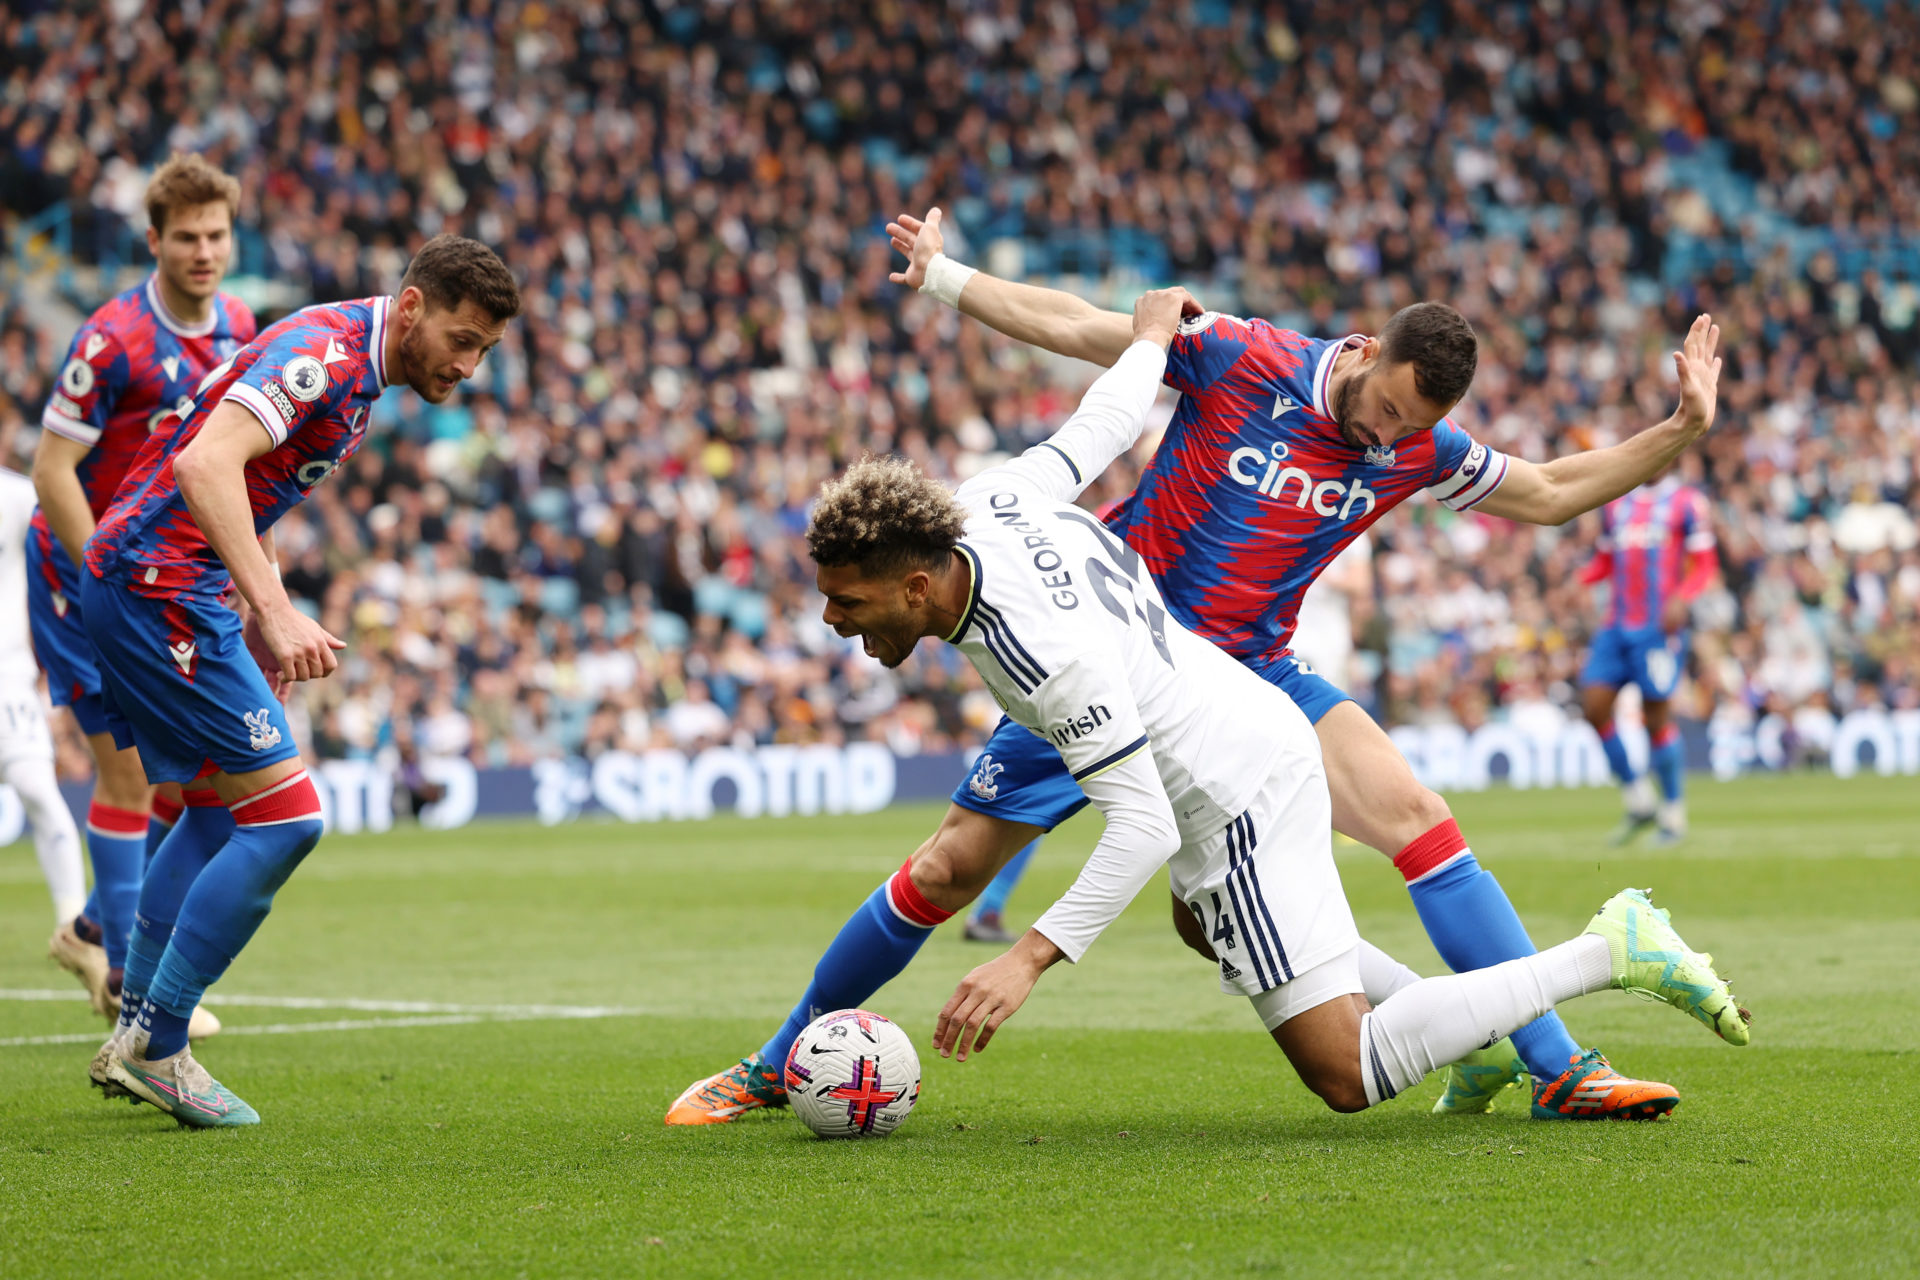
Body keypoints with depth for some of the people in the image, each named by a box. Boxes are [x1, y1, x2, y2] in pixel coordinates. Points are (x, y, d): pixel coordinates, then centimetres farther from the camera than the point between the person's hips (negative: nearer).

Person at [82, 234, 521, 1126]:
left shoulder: (357, 376, 15)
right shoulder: (322, 352, -17)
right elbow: (204, 463, -31)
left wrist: (261, 620, 17)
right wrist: (275, 609, -37)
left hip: (151, 584, 11)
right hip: (156, 581, -11)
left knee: (220, 808, 21)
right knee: (286, 816, -10)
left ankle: (134, 1035, 27)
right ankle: (154, 1046, -4)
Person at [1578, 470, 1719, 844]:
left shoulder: (1687, 502, 1)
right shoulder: (1616, 504, 16)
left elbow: (1704, 564, -1)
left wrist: (1682, 599, -19)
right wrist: (1575, 580, 1)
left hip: (1660, 627, -5)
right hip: (1617, 627, 5)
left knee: (1656, 716, -5)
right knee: (1594, 705, -6)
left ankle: (1674, 813, 10)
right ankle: (1638, 802, 8)